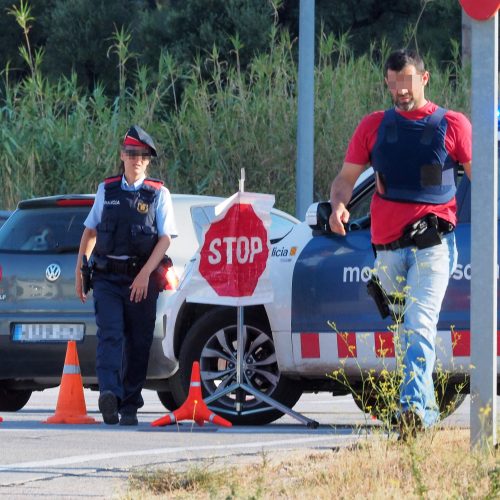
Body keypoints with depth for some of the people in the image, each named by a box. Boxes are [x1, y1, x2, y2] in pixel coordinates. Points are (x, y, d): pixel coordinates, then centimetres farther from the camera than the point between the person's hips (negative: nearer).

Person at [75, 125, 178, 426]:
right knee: (110, 335, -16)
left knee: (138, 343, 2)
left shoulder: (158, 194, 3)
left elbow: (165, 238, -3)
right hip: (107, 277, 1)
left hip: (141, 279, -1)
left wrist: (145, 274, -15)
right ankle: (110, 393, -33)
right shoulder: (106, 191, 12)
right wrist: (80, 271, 15)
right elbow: (90, 232, 19)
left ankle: (130, 405, 11)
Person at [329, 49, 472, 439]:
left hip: (433, 242, -4)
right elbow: (347, 176, 11)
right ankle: (427, 407, 29)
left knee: (420, 324, -20)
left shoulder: (452, 125, 2)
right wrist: (338, 204, -11)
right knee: (407, 327, 15)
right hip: (388, 246, 4)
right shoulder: (374, 127, 10)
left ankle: (413, 408, -32)